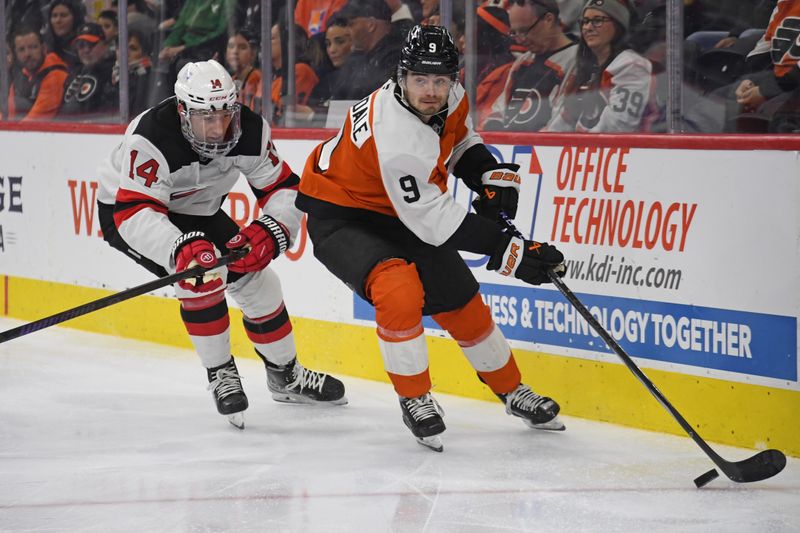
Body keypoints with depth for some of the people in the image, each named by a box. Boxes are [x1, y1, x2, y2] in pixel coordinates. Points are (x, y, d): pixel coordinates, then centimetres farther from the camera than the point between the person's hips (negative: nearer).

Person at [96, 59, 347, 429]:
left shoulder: (250, 130, -23)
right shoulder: (151, 138, -39)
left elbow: (285, 188, -15)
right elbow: (133, 213, -45)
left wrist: (271, 231, -35)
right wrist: (182, 248, -61)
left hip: (197, 211, 6)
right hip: (124, 209, -6)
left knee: (257, 280, 5)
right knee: (202, 271, -28)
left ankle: (286, 375, 28)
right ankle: (220, 376, -11)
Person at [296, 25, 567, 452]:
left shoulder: (449, 98, -11)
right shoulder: (398, 138, -37)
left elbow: (461, 139, 14)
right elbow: (436, 221, -33)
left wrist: (491, 173, -5)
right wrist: (508, 252, -32)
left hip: (397, 214, 8)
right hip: (339, 218, -8)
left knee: (462, 303, 11)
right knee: (400, 290, -32)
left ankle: (512, 391, 32)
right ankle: (414, 399, -12)